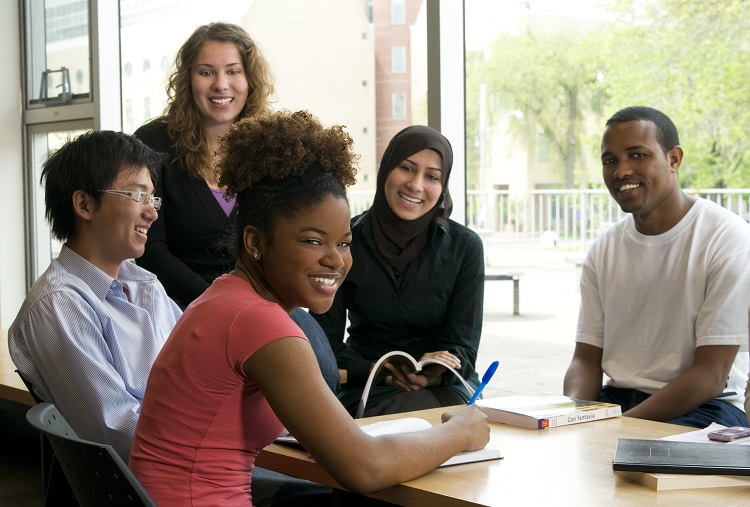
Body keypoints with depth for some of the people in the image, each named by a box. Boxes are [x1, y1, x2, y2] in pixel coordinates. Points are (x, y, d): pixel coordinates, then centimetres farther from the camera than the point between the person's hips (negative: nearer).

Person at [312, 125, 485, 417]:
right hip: (366, 391, 0)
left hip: (444, 389, 1)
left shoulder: (464, 247, 0)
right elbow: (327, 342, -2)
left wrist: (434, 374, -26)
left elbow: (462, 348, -2)